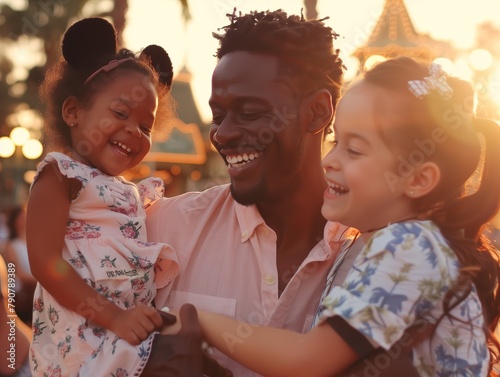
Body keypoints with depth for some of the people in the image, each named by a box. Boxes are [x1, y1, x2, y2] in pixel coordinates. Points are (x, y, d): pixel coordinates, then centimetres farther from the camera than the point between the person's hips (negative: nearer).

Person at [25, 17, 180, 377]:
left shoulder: (132, 192, 18)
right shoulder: (61, 174, -5)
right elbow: (45, 262, -15)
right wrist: (114, 317, -19)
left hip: (136, 338, 8)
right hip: (81, 341, -8)